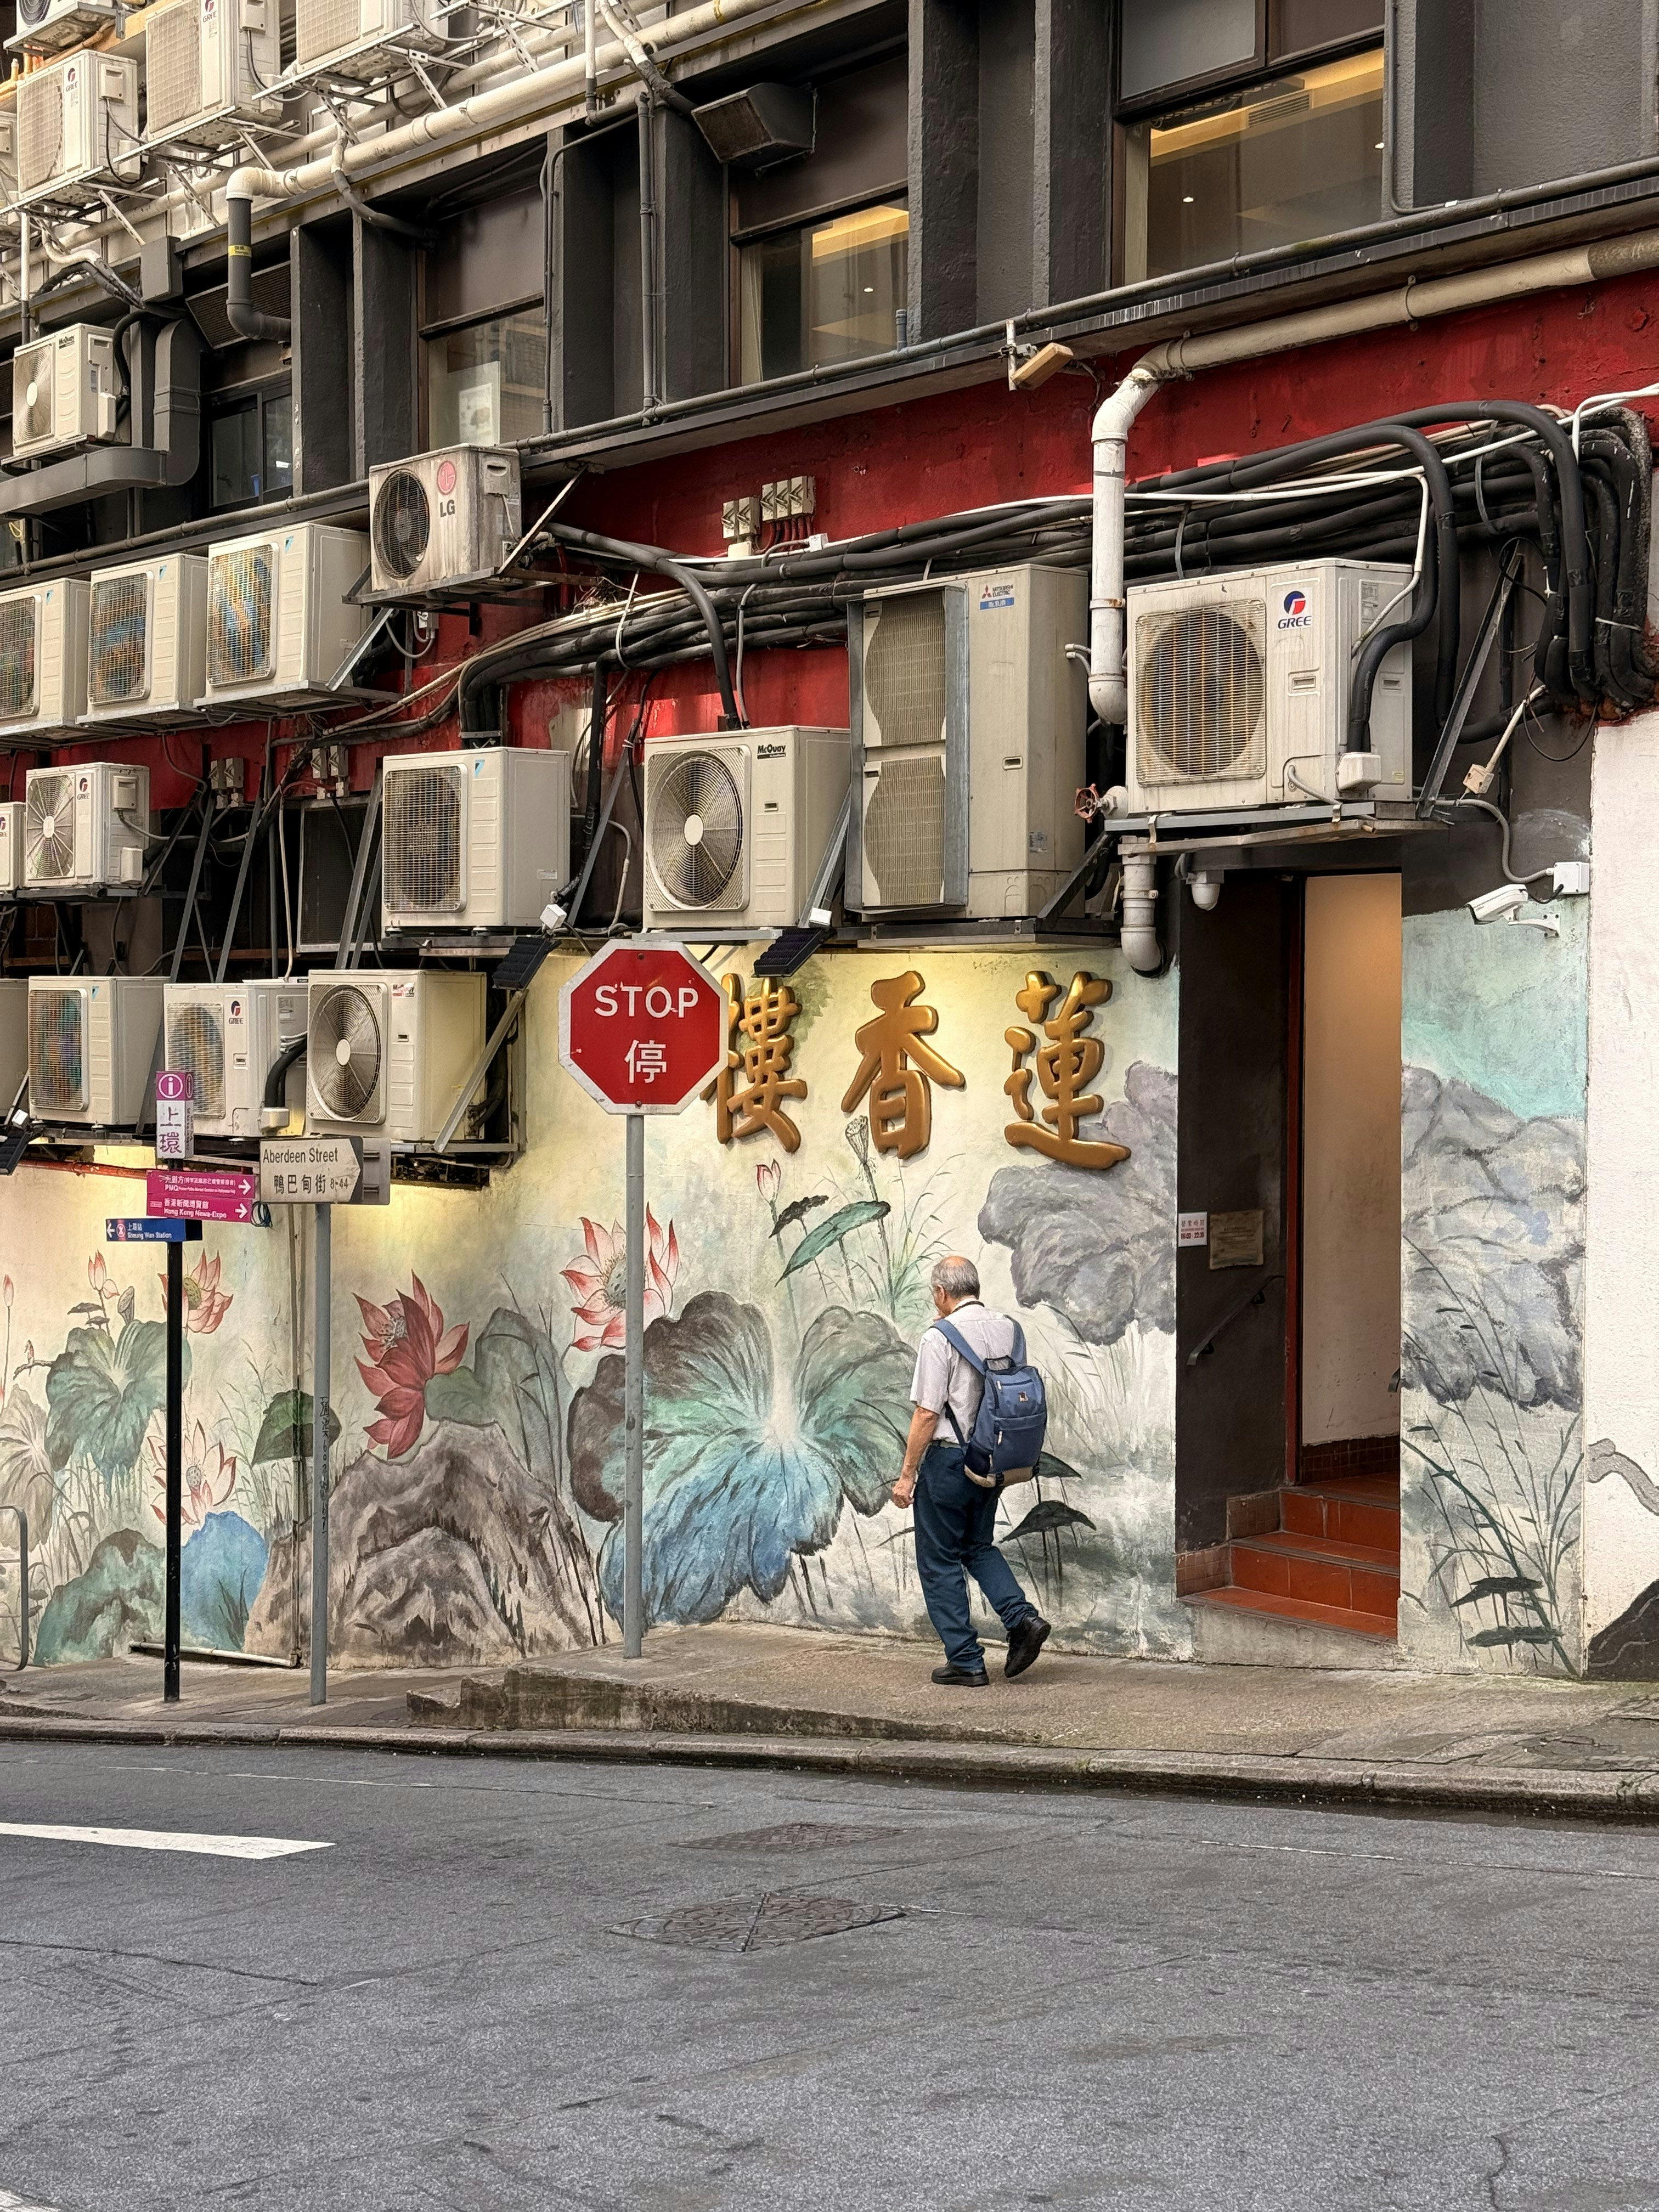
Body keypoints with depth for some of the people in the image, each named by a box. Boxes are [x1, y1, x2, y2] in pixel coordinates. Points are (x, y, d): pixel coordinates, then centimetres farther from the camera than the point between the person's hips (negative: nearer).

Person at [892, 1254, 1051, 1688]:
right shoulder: (1007, 1330, 3)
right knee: (978, 1547, 24)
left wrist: (908, 1474, -10)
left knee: (940, 1562, 6)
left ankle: (965, 1662, 7)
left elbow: (927, 1413, -16)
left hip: (948, 1457, -7)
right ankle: (1023, 1617, 4)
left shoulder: (939, 1338, -16)